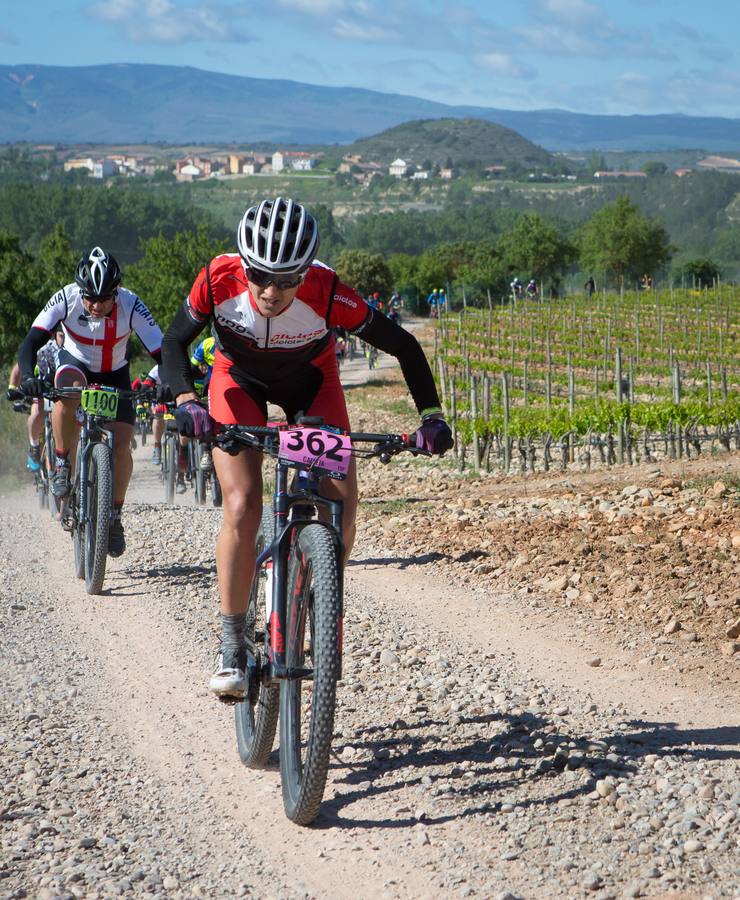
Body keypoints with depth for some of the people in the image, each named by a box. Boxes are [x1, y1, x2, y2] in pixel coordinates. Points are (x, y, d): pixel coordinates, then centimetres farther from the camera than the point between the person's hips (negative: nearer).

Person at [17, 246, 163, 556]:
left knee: (121, 445, -15)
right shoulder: (66, 298, -29)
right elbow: (30, 344, -33)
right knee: (69, 388, -38)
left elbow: (161, 353, -32)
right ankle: (62, 464, -17)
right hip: (75, 363, -1)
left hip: (114, 374, 1)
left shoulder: (131, 306, -30)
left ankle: (114, 515, 8)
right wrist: (28, 377, -52)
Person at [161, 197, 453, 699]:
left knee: (342, 503, -15)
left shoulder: (327, 293, -36)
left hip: (309, 382, 0)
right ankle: (232, 647, -6)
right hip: (240, 380, 0)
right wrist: (186, 401, -37)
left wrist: (431, 415, -33)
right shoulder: (220, 280, -34)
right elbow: (175, 342, -19)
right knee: (242, 510, -18)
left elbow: (403, 345, -24)